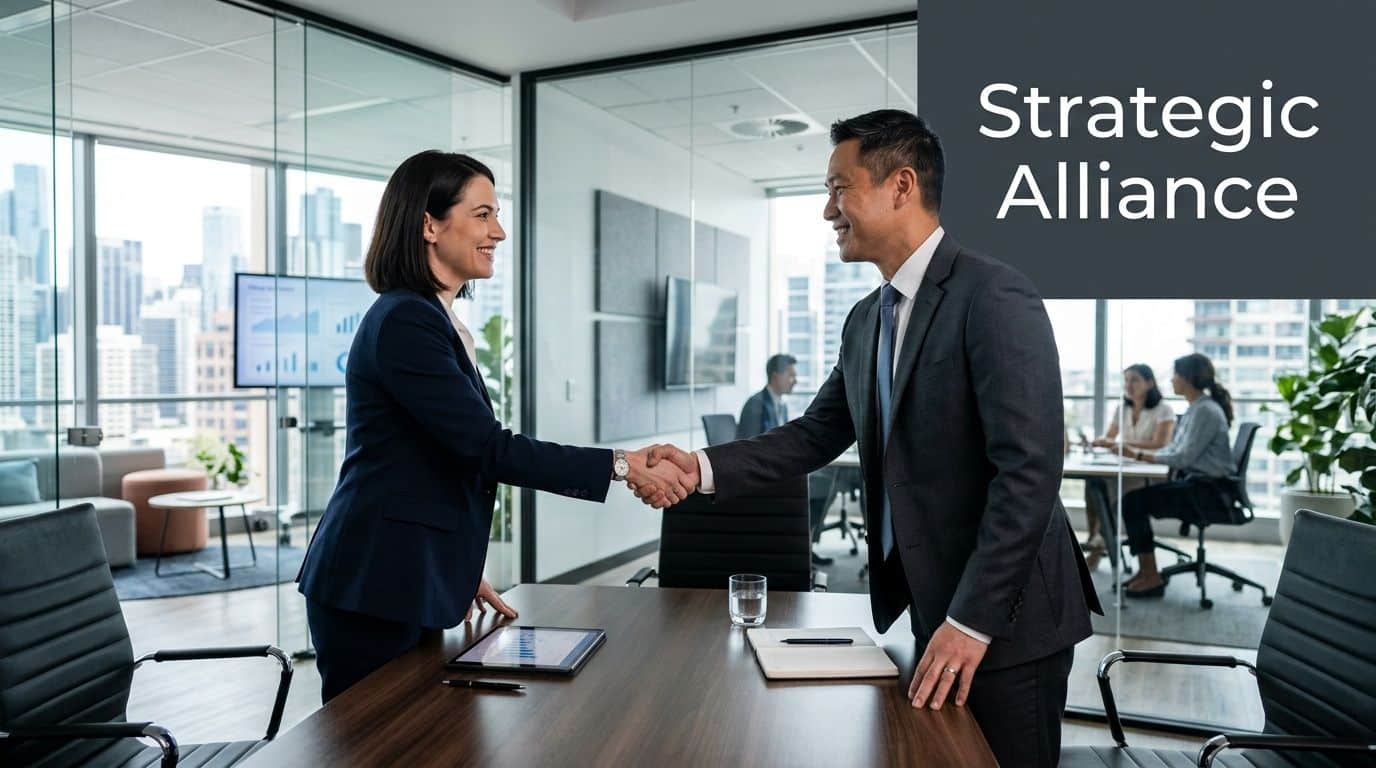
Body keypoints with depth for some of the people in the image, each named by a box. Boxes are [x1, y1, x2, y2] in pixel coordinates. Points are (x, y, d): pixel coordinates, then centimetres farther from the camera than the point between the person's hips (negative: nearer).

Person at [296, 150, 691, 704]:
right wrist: (620, 466, -20)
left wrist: (461, 571, 18)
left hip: (414, 585, 9)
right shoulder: (403, 321, -17)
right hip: (373, 592, -9)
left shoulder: (434, 319, 14)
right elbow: (490, 449, -22)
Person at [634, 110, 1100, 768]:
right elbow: (816, 434, 10)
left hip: (1005, 619, -7)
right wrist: (704, 468, -3)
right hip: (931, 608, 7)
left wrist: (972, 620, -22)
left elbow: (1030, 471, -22)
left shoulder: (995, 297, -17)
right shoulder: (866, 320, 9)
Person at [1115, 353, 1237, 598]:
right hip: (1197, 485, 9)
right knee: (1134, 498, 0)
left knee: (1134, 501, -17)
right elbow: (1173, 449, 15)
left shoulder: (1206, 411, -15)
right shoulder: (1195, 409, 15)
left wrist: (1140, 455, -17)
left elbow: (1184, 457, -21)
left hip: (1211, 491, -9)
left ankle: (1151, 576, -9)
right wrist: (1138, 452, 2)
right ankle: (1145, 571, 3)